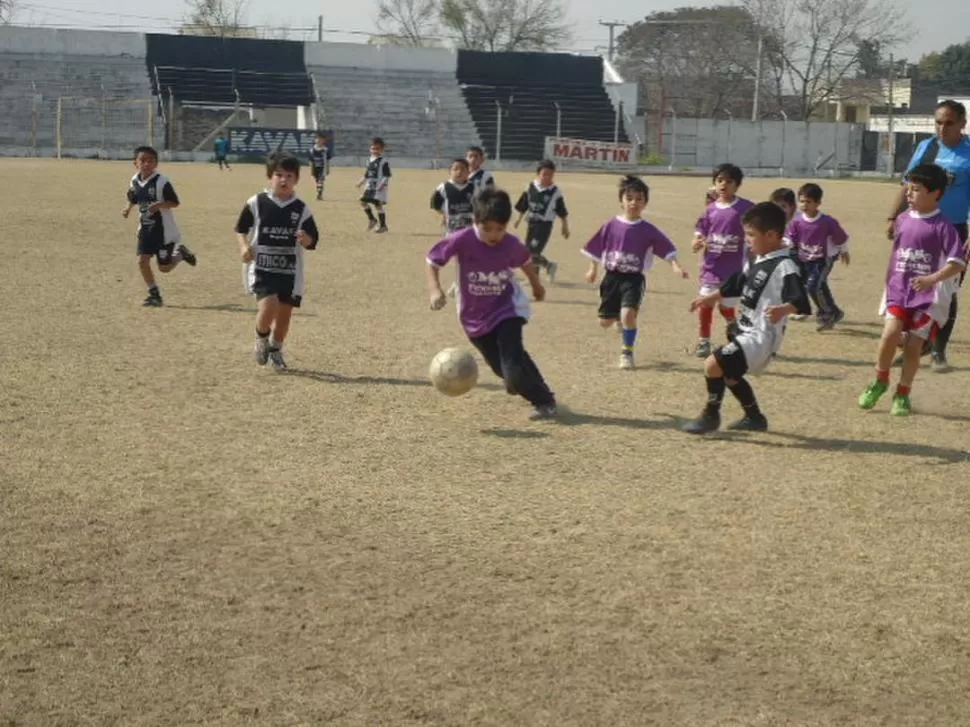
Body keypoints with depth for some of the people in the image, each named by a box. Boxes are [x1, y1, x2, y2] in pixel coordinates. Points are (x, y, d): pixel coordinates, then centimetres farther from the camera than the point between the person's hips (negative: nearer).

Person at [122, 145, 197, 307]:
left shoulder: (162, 181, -19)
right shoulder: (135, 181, -1)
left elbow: (175, 202, -16)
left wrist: (159, 205, -31)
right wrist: (128, 209, -2)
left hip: (163, 229, -5)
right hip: (145, 228, 5)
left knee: (164, 267, 2)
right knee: (142, 261, -5)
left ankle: (180, 253, 32)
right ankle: (154, 294, 10)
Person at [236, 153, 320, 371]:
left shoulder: (301, 209, 1)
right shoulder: (256, 203, -2)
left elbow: (312, 242, 4)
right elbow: (241, 228, 10)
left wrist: (305, 239, -18)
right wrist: (244, 247, -7)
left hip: (290, 269, 3)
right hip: (262, 265, -3)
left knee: (285, 311, 8)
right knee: (268, 305, -22)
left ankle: (275, 350, 33)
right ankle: (261, 340, 9)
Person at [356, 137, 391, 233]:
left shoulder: (383, 162, -9)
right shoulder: (369, 161, 13)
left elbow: (387, 176, -12)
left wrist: (382, 184, -23)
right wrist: (361, 182, 15)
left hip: (379, 188, -7)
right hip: (370, 187, 7)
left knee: (378, 204, -7)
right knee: (363, 201, 1)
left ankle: (383, 225, 4)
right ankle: (372, 219, 17)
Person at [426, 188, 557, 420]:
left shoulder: (511, 244, -16)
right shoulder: (462, 240, -22)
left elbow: (526, 261, 8)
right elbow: (432, 260, -10)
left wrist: (536, 285, 26)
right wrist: (435, 290, -25)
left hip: (507, 309, -1)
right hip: (474, 316, 1)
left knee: (512, 363, -19)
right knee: (502, 367, 8)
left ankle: (544, 400, 0)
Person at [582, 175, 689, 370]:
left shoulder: (648, 230, -5)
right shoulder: (611, 226, -1)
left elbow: (666, 249, -7)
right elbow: (596, 248, 9)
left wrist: (676, 266, -21)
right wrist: (593, 270, 12)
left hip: (634, 279, -2)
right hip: (612, 277, 2)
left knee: (629, 314, -23)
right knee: (605, 321, 6)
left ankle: (627, 352, -2)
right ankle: (620, 317, 44)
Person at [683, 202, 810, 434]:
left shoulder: (784, 266, -21)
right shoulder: (757, 261, 9)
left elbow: (801, 300, -32)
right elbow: (736, 284, 25)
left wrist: (783, 309, -53)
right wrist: (710, 298, 33)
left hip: (761, 336, -10)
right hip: (748, 332, 11)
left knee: (713, 364, -18)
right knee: (729, 375, 25)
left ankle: (711, 416, 0)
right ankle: (754, 417, 38)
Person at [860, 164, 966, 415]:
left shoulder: (942, 226, -12)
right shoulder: (903, 220, 5)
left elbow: (957, 262, -16)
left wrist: (931, 279, -28)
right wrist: (888, 282, 20)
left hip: (928, 295, -3)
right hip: (899, 291, 3)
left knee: (913, 345, 0)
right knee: (890, 333, -16)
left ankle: (902, 394, 17)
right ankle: (880, 381, 6)